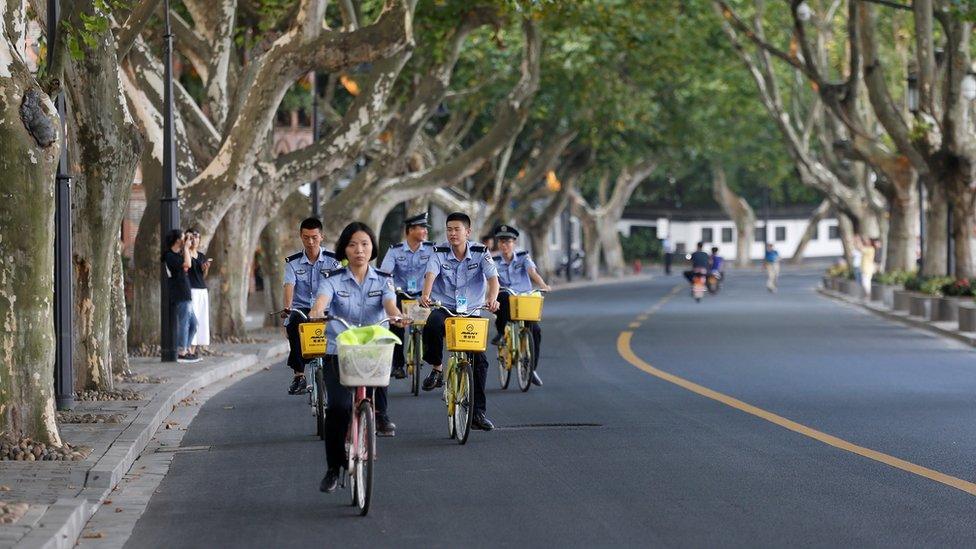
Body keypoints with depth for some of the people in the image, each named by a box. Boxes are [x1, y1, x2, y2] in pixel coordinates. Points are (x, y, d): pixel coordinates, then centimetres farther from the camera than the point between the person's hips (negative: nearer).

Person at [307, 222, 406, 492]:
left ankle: (380, 414, -9)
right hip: (338, 351, -2)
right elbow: (322, 298, -19)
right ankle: (333, 468, -2)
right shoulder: (333, 279, 2)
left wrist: (396, 315, -36)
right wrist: (316, 311, -42)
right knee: (338, 406, -16)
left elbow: (390, 303, -13)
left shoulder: (383, 280, 6)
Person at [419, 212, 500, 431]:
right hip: (444, 309, -1)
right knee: (432, 327, -36)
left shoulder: (481, 253, -4)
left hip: (472, 311, 1)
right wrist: (425, 295, -43)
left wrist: (492, 298, -39)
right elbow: (431, 274, -22)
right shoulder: (439, 253, -4)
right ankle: (436, 368, -10)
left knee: (479, 359, -8)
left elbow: (492, 278, -18)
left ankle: (478, 412, 3)